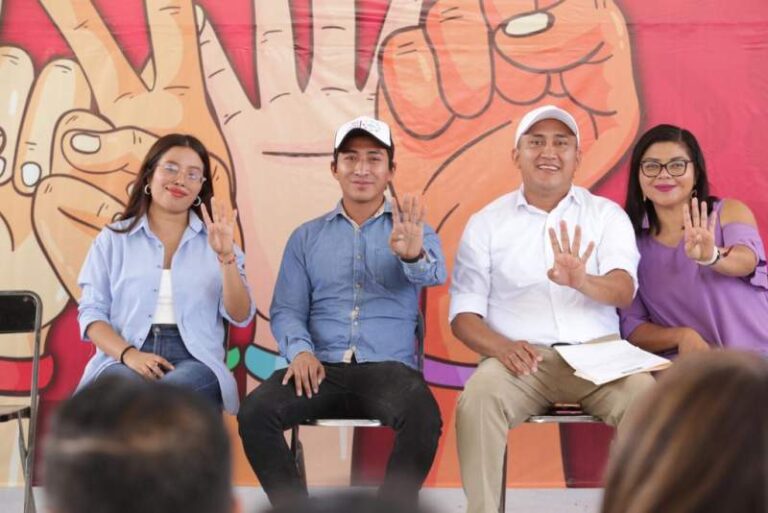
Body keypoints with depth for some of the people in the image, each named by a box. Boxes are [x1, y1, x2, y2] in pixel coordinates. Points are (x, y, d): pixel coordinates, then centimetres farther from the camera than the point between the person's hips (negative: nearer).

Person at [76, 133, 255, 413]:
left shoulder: (214, 240, 17)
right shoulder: (112, 239, 16)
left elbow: (240, 316, 6)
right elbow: (91, 313, 7)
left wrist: (226, 256, -10)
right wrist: (129, 354, -12)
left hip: (194, 361, 0)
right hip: (122, 360, 0)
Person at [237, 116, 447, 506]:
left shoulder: (412, 230, 11)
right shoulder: (306, 237, 18)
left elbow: (433, 274, -11)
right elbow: (286, 309, 11)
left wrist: (413, 254, -37)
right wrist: (300, 350, -12)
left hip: (388, 368, -2)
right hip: (321, 369, 2)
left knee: (423, 418, -34)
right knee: (253, 413, -26)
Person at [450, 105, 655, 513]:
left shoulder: (607, 214, 10)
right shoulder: (486, 222, 10)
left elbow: (624, 292, -6)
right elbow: (463, 313, 5)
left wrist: (583, 282, -30)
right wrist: (501, 347, -17)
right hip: (522, 357, 0)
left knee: (644, 398, -30)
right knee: (477, 399, -31)